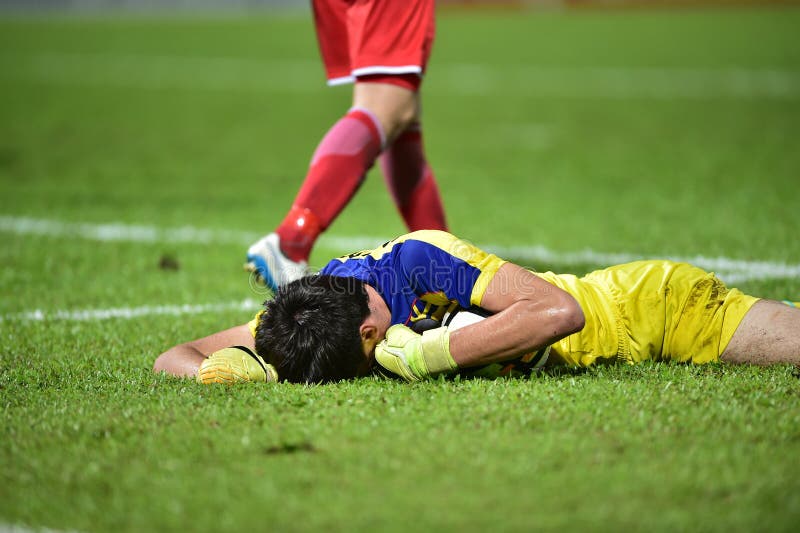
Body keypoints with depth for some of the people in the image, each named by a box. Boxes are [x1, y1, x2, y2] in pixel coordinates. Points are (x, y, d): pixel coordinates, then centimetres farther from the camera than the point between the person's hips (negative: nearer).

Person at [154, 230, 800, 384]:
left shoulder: (420, 260, -35)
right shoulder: (301, 315, -17)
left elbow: (560, 311, -41)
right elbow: (173, 358, -11)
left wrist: (433, 352, -40)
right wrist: (220, 368, -34)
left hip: (653, 304, -6)